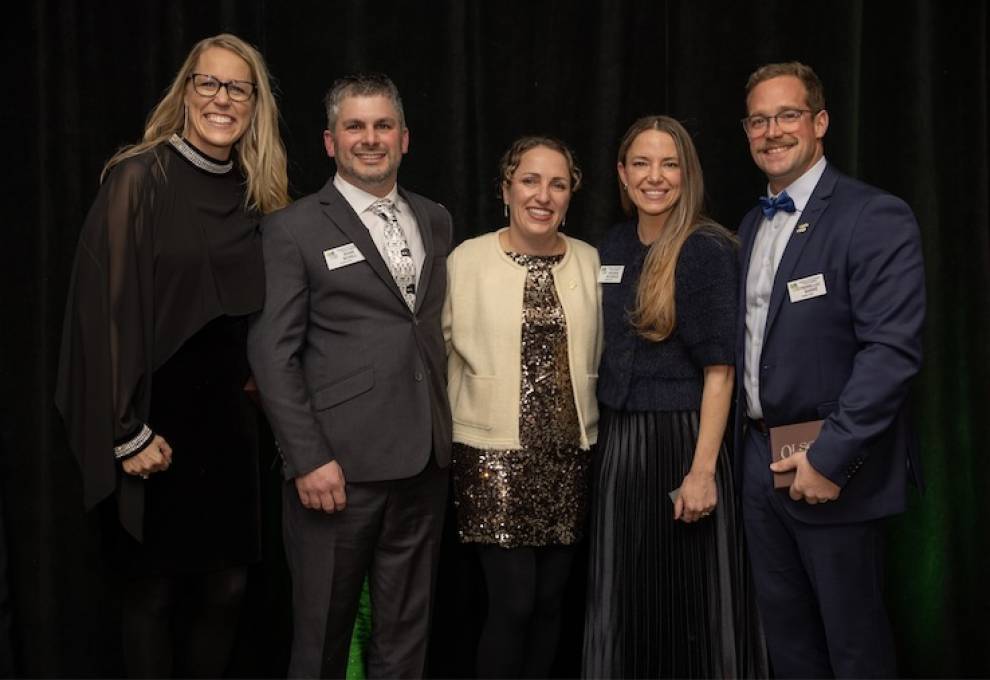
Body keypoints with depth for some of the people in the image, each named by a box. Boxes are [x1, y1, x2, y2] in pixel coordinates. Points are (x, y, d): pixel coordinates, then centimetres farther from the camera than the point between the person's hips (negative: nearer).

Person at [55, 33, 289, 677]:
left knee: (226, 585, 10)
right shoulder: (139, 178, -10)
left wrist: (254, 385, 6)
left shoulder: (255, 195, 7)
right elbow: (107, 305, -13)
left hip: (229, 419, 5)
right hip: (156, 420, -5)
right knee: (153, 587, 8)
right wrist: (127, 431, -15)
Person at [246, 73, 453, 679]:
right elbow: (272, 353, -7)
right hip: (339, 466, -4)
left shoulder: (436, 221, 12)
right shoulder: (294, 230, -3)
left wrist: (445, 430, 8)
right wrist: (308, 459, -13)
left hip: (424, 462, 5)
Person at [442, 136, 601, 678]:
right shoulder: (468, 259, -4)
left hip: (569, 454, 4)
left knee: (550, 598, 11)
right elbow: (445, 352, 1)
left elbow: (596, 355, 13)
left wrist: (586, 425, 13)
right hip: (496, 455, -3)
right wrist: (467, 420, 3)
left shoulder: (590, 262, 5)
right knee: (512, 601, -4)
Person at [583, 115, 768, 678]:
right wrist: (608, 441, 10)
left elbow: (719, 369, -14)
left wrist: (702, 470, -19)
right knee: (625, 601, 14)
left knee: (687, 601, 5)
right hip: (619, 441, 6)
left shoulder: (707, 249, -10)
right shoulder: (612, 249, 8)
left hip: (682, 439, -6)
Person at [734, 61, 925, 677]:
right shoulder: (752, 225, 13)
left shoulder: (876, 218, -12)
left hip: (832, 467, -7)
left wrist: (832, 457, -22)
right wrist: (748, 442, 8)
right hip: (760, 459, 7)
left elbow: (893, 349, -20)